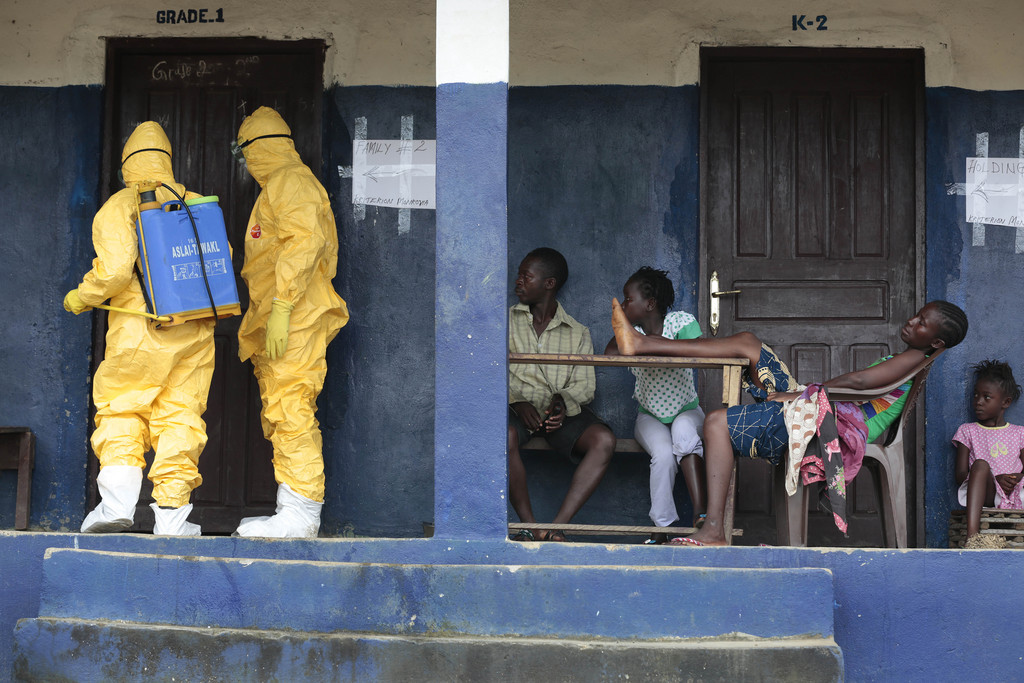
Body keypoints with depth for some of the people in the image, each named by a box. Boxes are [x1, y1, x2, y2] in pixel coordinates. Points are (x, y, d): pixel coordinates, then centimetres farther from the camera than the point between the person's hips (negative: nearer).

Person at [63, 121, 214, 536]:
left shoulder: (118, 208, -3)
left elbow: (114, 270, -14)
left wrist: (81, 298, 3)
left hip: (139, 331, -3)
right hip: (194, 331, 3)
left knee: (121, 412, 8)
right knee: (179, 415, 6)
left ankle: (118, 499, -8)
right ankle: (171, 511, 1)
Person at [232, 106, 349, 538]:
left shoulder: (290, 180, -6)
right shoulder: (277, 187, 26)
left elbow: (304, 241, -20)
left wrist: (280, 307, -24)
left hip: (294, 323, -11)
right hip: (278, 327, 11)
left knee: (290, 413, -14)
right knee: (281, 418, 9)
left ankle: (299, 515, -16)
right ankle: (293, 513, 11)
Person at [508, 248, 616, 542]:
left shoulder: (577, 333, 14)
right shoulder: (507, 321, 14)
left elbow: (585, 384, 5)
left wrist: (563, 402, -19)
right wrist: (516, 401, -16)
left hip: (563, 411, 1)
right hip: (517, 407, -1)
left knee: (604, 439, -29)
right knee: (505, 436, -38)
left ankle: (557, 526, -31)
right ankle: (530, 526, -27)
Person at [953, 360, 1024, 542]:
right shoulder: (967, 431, 18)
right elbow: (960, 476, 7)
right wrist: (995, 479, -10)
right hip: (981, 493, -1)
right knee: (980, 465, -35)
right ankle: (972, 535, -53)